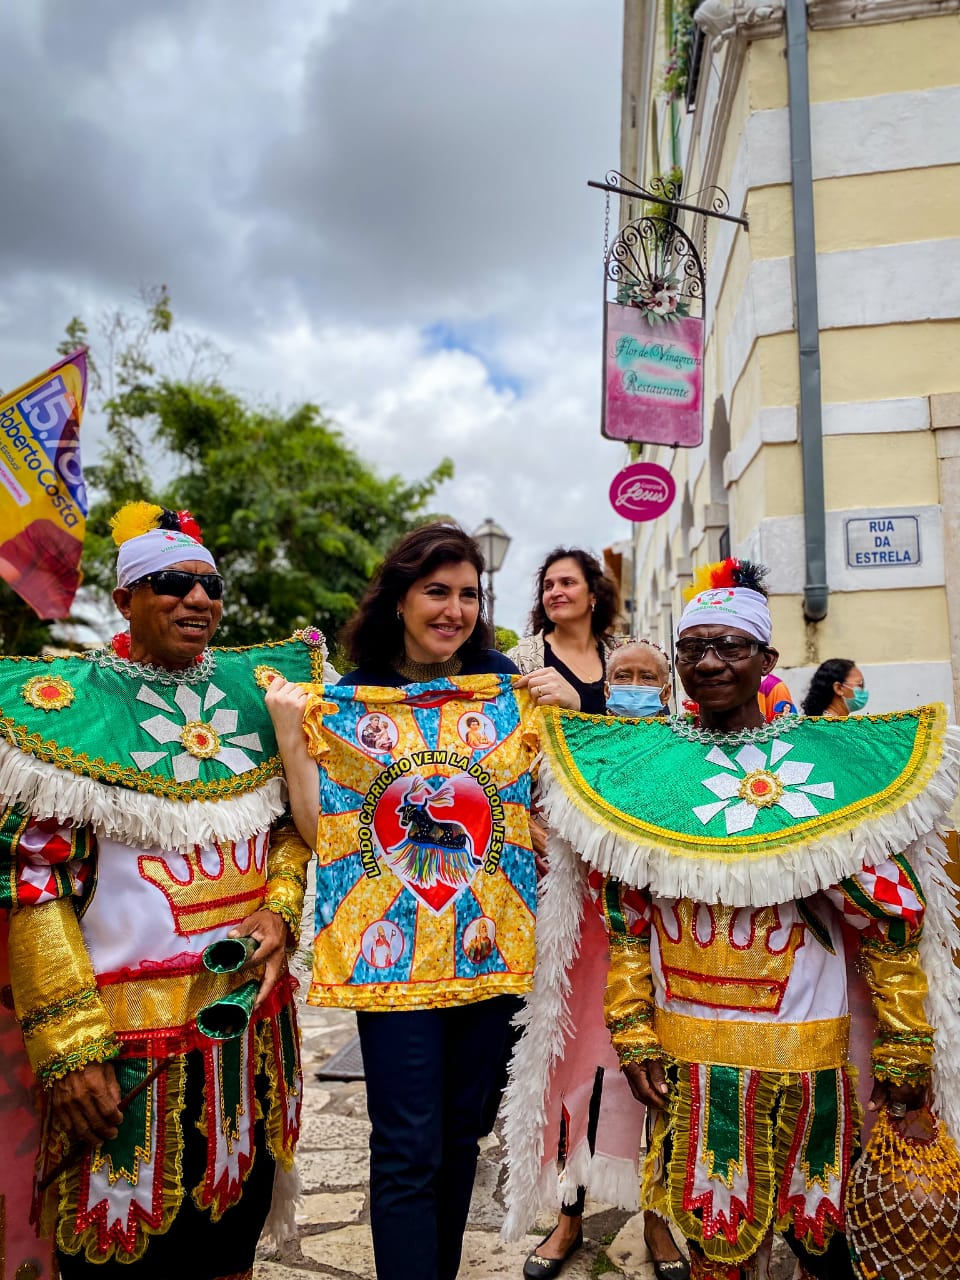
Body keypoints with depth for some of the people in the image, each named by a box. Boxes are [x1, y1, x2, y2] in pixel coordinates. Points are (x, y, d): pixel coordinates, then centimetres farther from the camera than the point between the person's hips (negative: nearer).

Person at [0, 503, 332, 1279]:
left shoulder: (257, 687, 4)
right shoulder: (64, 703, -9)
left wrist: (280, 910, -6)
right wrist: (71, 1045, -14)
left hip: (253, 1008, 4)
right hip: (129, 1023, -4)